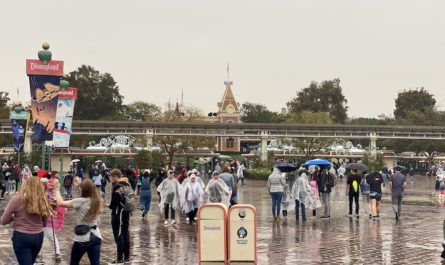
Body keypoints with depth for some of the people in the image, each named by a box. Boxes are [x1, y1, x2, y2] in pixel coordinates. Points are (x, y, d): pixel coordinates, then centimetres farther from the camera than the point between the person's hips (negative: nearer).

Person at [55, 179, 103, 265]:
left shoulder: (80, 201, -13)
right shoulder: (97, 201, 4)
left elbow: (60, 203, -13)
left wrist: (57, 189, 2)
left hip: (82, 238, -5)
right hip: (96, 237, 5)